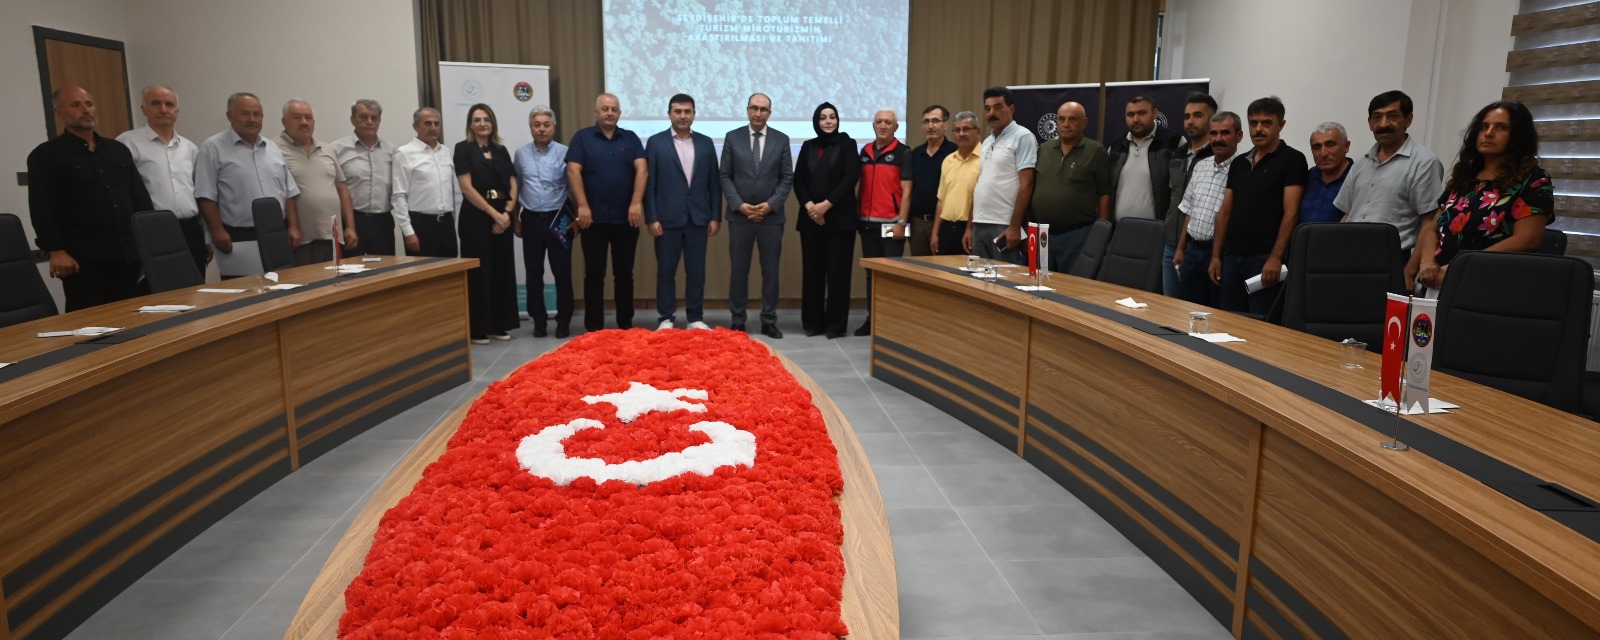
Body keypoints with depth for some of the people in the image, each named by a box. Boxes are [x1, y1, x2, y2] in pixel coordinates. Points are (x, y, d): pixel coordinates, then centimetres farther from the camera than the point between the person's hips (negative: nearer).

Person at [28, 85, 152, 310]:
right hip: (83, 259, -5)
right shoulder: (46, 155, 2)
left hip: (128, 254, 5)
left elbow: (141, 198, 19)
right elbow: (42, 209, -6)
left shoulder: (118, 149, 19)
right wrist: (56, 251, -16)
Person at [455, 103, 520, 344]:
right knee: (478, 272, -2)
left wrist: (507, 213, -7)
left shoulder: (501, 150, 13)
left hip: (503, 218, 5)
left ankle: (498, 325, 16)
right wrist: (494, 213, -14)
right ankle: (477, 329, 4)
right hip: (475, 218, -5)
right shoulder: (463, 149, -2)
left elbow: (513, 184, 8)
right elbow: (467, 187, -10)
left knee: (502, 271, 7)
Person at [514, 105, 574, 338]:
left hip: (559, 219, -2)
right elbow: (516, 188, 12)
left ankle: (563, 320, 11)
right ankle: (539, 320, 17)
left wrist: (577, 218, -4)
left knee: (562, 272, 1)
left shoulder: (565, 153, -3)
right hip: (531, 220, 3)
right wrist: (515, 218, 10)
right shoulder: (521, 154, 6)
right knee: (533, 273, 6)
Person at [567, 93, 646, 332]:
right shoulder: (582, 137, 4)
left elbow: (641, 169, -1)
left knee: (624, 274, 8)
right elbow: (573, 171, -4)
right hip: (594, 217, -1)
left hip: (626, 217, 2)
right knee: (594, 274, 3)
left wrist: (637, 202, -13)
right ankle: (593, 327, 10)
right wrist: (582, 206, -13)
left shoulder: (631, 138, 9)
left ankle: (626, 324, 16)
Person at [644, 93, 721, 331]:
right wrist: (652, 218, -8)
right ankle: (666, 318, 14)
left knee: (696, 271, 6)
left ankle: (695, 318, 16)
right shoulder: (656, 142, 2)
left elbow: (714, 183, 8)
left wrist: (715, 217, 3)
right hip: (668, 218, -2)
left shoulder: (706, 143, 9)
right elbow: (649, 183, -2)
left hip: (698, 218, 2)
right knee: (666, 271, 4)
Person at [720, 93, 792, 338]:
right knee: (738, 270, 4)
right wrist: (740, 205, -10)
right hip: (739, 215, 0)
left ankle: (769, 322, 13)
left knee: (770, 271, 4)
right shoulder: (732, 137, 4)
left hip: (771, 215, 0)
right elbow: (725, 176, 2)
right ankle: (737, 321, 13)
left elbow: (787, 178, 3)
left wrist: (771, 204, -10)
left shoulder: (781, 140, 5)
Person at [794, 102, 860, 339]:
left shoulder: (847, 144, 3)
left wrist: (826, 204, -14)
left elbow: (851, 178, -7)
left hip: (839, 218, -3)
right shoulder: (808, 147, 13)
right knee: (812, 270, 3)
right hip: (810, 218, 3)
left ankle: (835, 324, 5)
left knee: (837, 270, -3)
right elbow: (798, 180, 7)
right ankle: (813, 322, 12)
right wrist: (809, 205, -10)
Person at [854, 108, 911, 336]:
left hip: (891, 223, -5)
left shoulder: (902, 153, -3)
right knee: (871, 273, 10)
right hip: (867, 222, 5)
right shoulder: (865, 151, 12)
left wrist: (901, 222, -14)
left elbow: (906, 190, -7)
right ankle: (872, 318, 17)